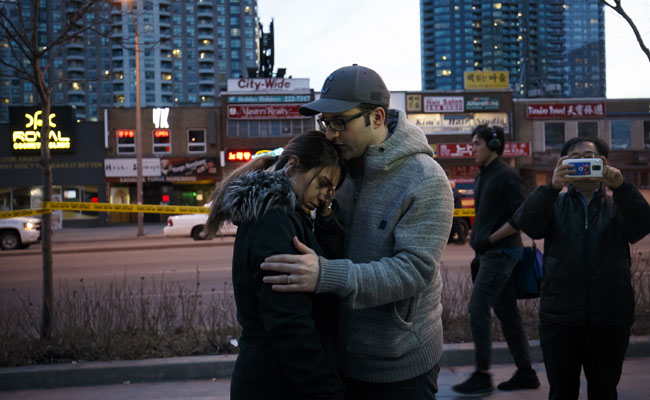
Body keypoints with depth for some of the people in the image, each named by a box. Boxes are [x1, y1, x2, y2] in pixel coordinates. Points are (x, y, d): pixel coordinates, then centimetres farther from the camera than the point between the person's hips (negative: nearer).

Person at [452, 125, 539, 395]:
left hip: (500, 252, -9)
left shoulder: (506, 177, -11)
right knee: (507, 312, 10)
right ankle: (525, 373, 17)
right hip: (488, 252, 9)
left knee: (478, 309, -11)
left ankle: (482, 376, -6)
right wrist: (477, 244, 18)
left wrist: (489, 239, -15)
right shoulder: (481, 176, 17)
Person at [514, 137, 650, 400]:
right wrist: (552, 187, -29)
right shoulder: (554, 204, 8)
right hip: (560, 316, 0)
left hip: (610, 318, 0)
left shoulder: (616, 205, 9)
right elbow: (527, 223, -12)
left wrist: (621, 187, -29)